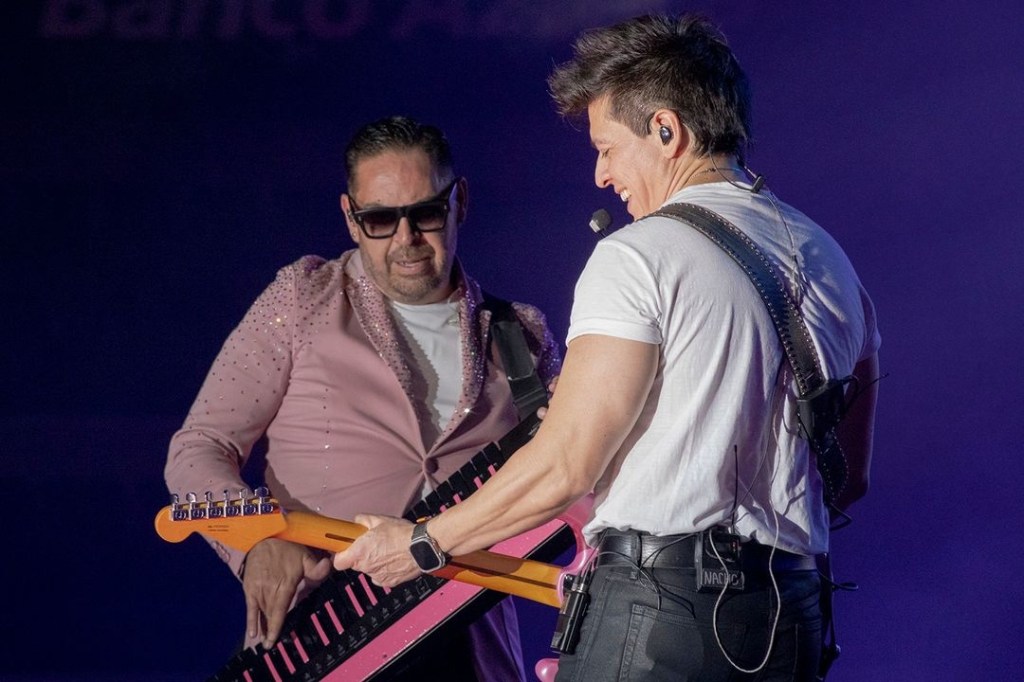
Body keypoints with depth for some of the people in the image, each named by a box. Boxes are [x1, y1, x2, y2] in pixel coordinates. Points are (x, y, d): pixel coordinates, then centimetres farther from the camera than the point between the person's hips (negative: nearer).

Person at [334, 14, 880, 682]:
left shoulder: (639, 257, -7)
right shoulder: (832, 262, 15)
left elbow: (564, 467, -11)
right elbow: (850, 477, 19)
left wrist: (421, 543, 1)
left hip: (655, 608, -7)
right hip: (791, 623, 8)